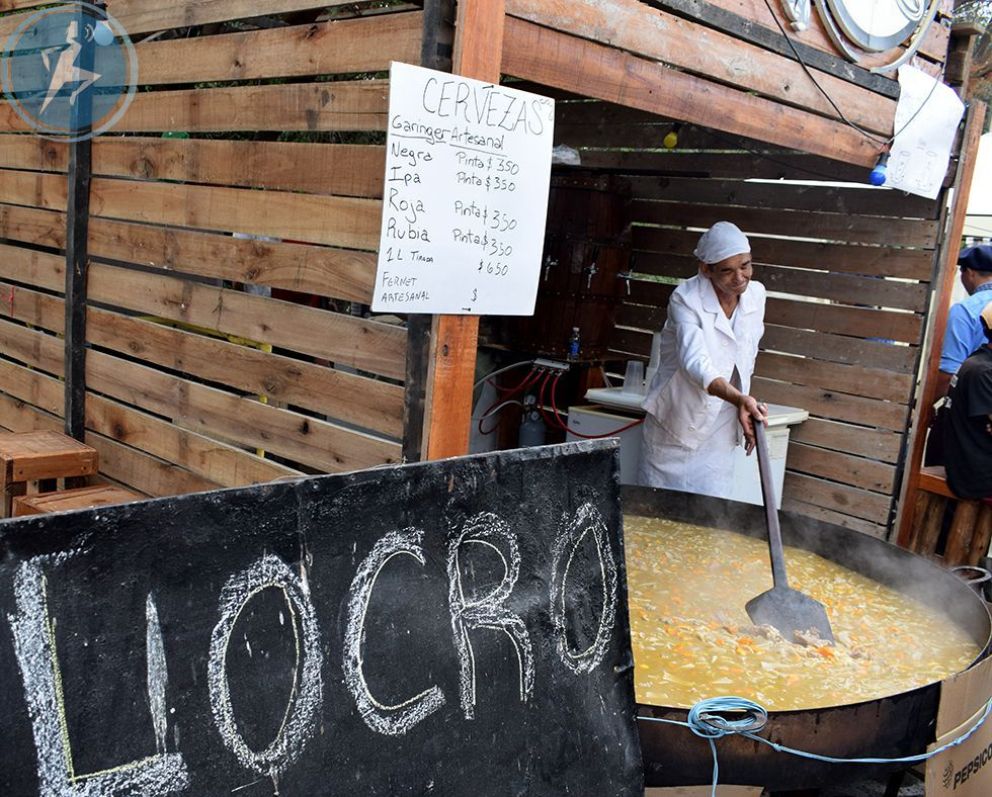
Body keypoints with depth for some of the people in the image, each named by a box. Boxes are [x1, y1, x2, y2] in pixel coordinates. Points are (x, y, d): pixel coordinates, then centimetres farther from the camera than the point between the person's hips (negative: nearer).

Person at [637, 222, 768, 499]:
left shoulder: (756, 294, -3)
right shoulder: (686, 299, -20)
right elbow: (695, 362, -34)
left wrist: (744, 404, 10)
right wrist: (739, 399, -49)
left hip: (719, 428, 4)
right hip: (674, 423, -4)